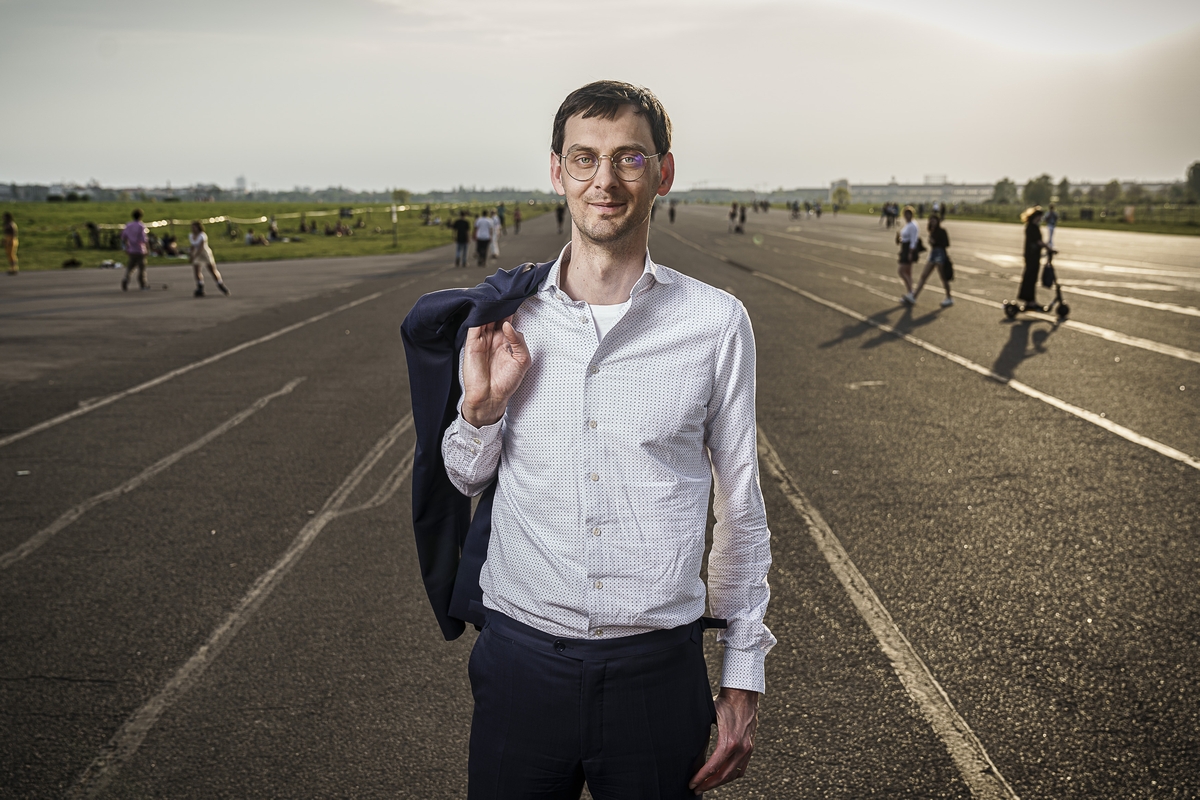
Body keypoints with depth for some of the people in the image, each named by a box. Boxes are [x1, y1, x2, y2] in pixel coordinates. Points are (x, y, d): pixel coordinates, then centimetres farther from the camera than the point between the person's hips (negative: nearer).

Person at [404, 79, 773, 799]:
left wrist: (744, 674, 4)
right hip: (521, 659, 1)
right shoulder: (501, 319, -1)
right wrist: (479, 408, -11)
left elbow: (741, 506, 3)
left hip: (658, 670, -1)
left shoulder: (715, 323, -6)